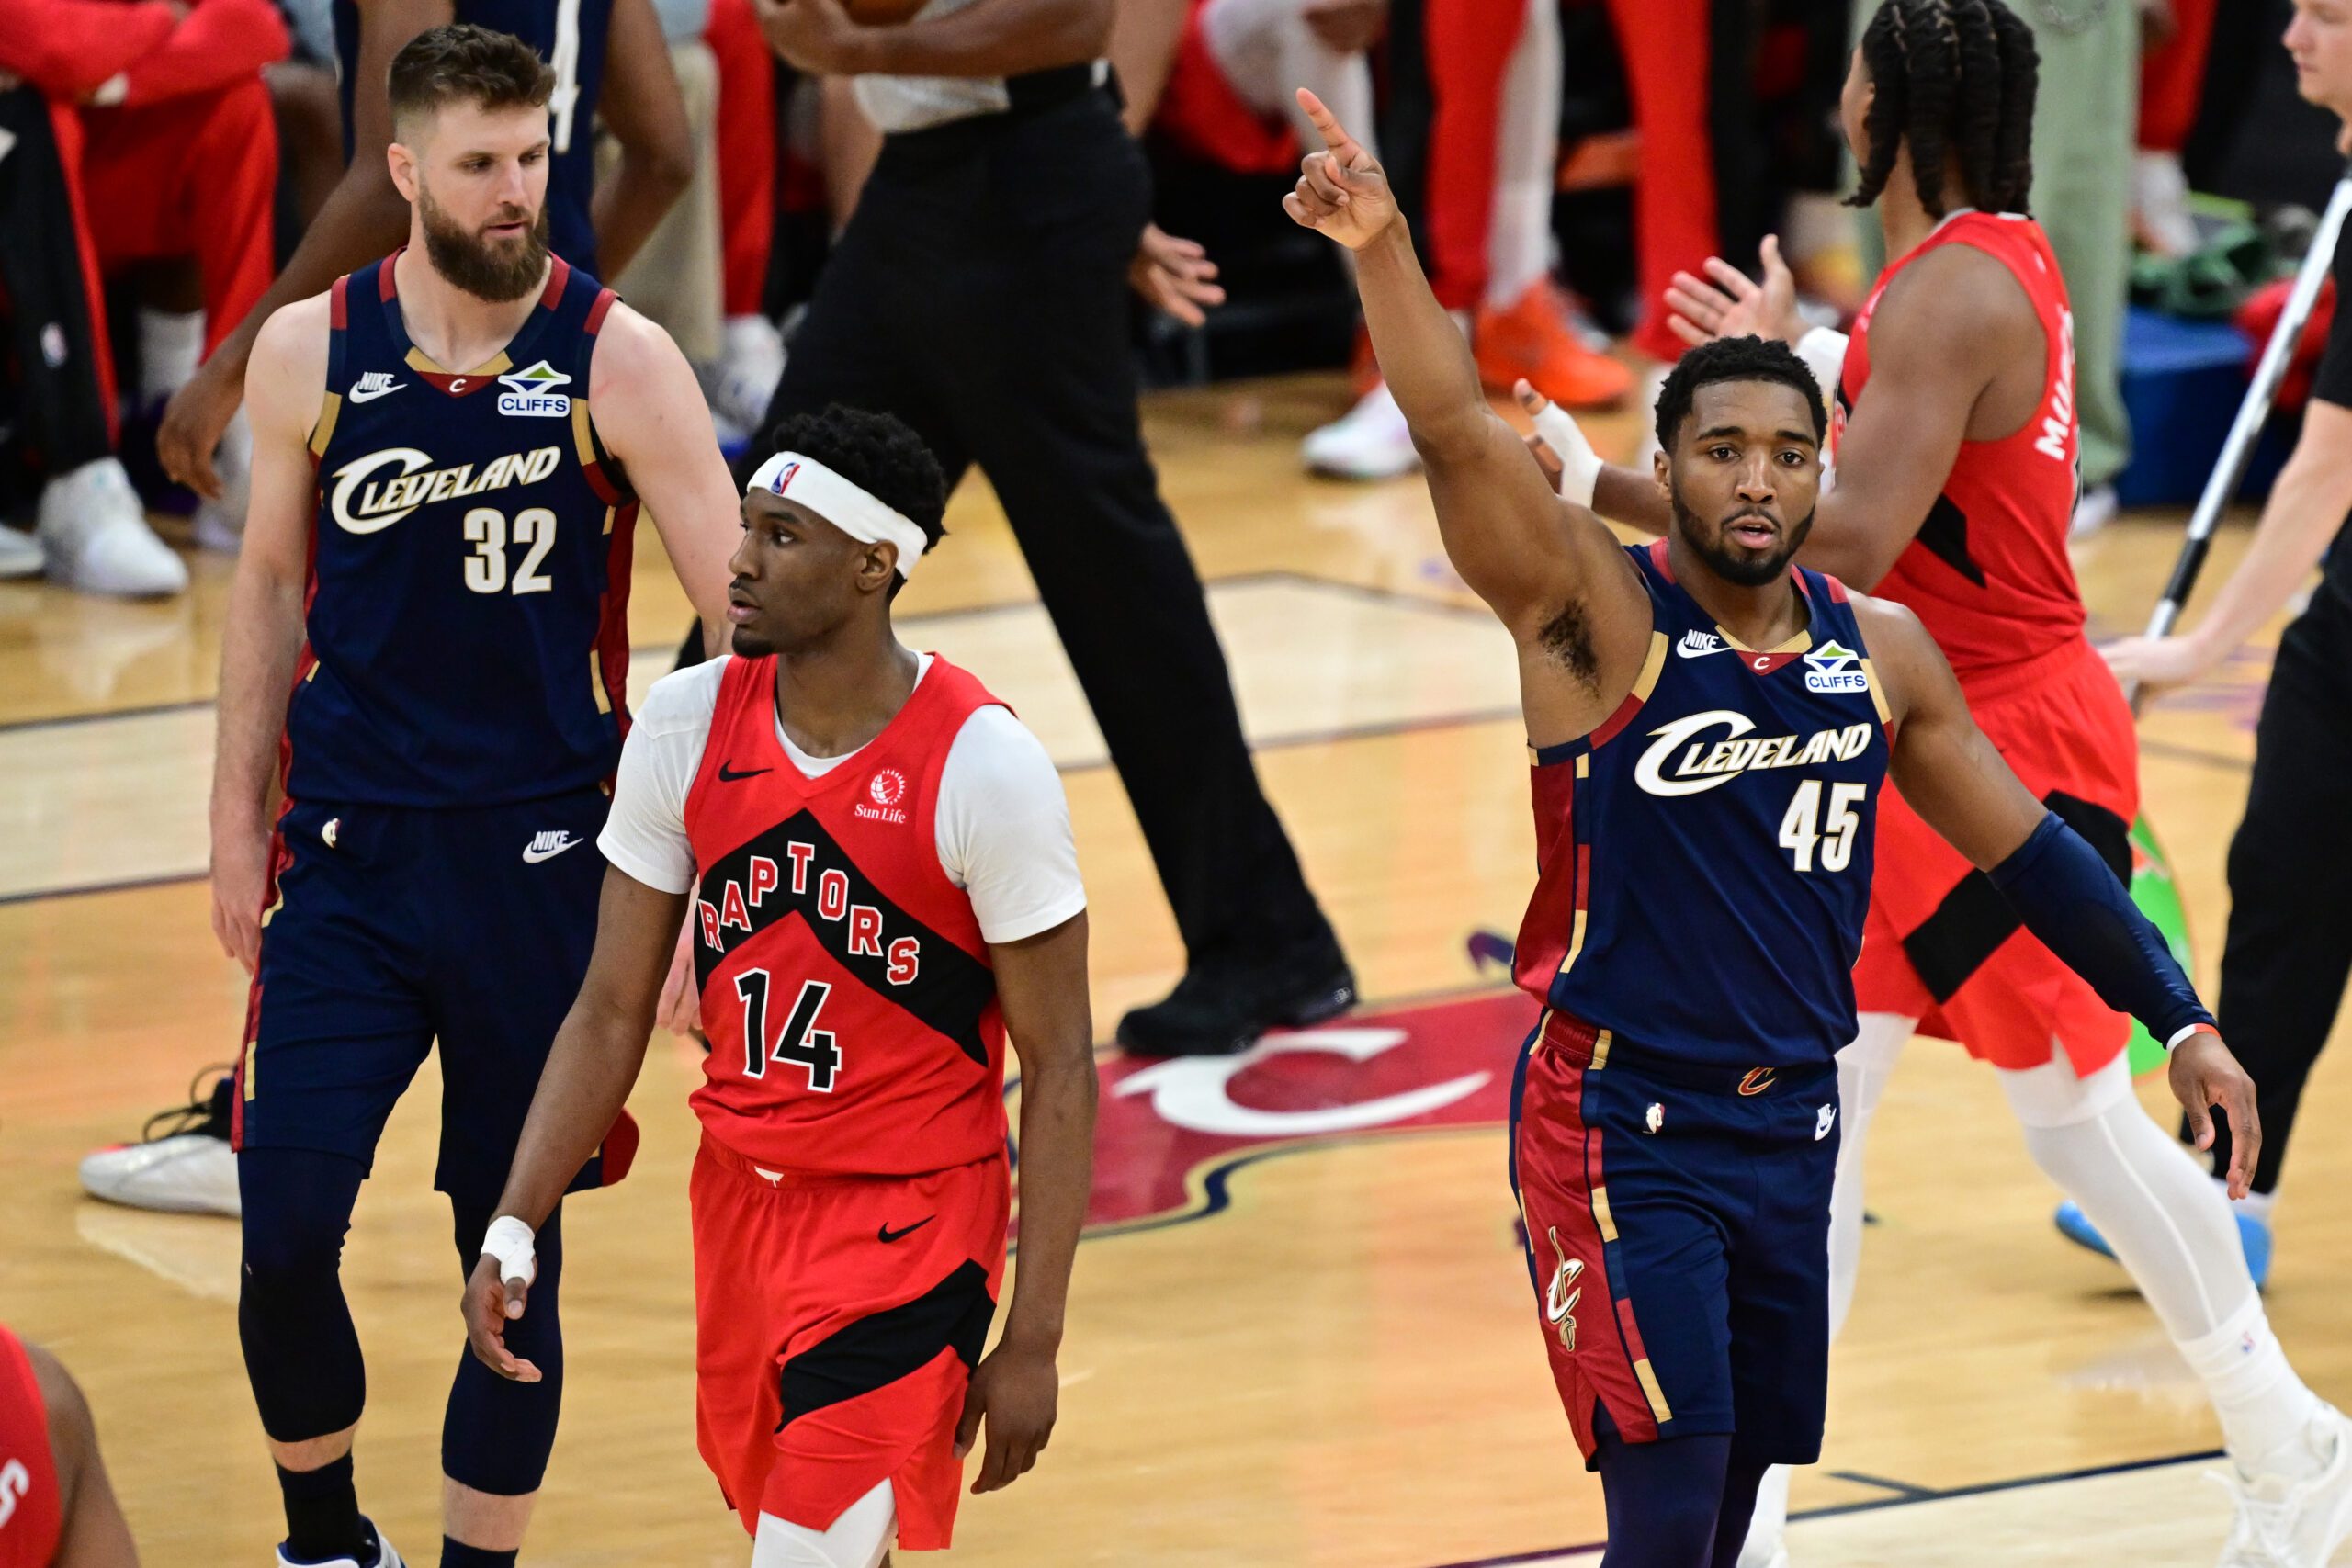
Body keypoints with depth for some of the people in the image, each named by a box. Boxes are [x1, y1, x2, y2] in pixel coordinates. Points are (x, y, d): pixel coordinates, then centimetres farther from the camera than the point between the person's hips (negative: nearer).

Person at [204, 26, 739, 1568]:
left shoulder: (619, 362, -9)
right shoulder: (309, 354, -2)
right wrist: (240, 822, 12)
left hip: (542, 857, -1)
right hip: (348, 848, 2)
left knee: (514, 1249, 4)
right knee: (287, 1231, -3)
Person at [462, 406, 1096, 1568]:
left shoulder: (983, 766, -17)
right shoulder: (687, 724, -3)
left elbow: (1058, 1067, -11)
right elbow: (613, 1012, 3)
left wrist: (1032, 1341, -13)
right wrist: (514, 1229, -8)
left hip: (909, 1222, -5)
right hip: (740, 1198, 5)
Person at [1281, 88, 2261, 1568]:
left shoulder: (1882, 652, 5)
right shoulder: (1599, 613, -10)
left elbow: (2029, 849, 15)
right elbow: (1460, 433, -26)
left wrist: (2180, 1017, 11)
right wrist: (1384, 248, -43)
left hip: (1793, 1118, 6)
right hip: (1622, 1124, -6)